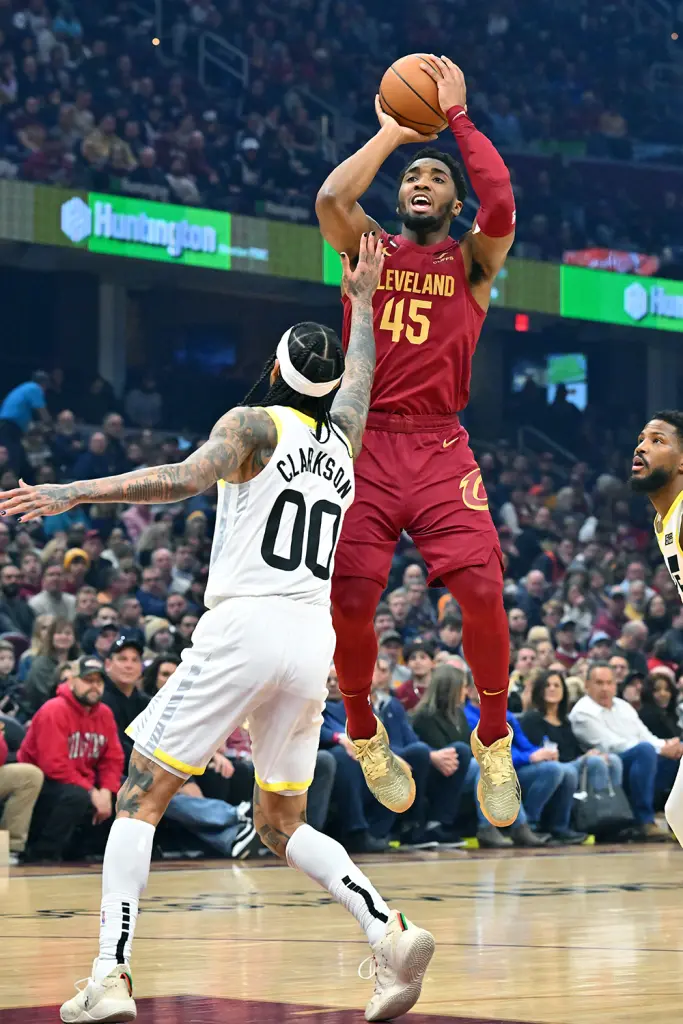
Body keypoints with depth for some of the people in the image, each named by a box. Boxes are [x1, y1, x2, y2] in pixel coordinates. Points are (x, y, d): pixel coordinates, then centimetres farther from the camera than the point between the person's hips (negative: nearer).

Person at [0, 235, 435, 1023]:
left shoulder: (254, 423, 2)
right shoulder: (342, 443, 19)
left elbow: (184, 478, -16)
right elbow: (360, 377, 41)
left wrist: (74, 493, -18)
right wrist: (363, 299, 55)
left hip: (245, 628, -6)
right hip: (313, 639, 6)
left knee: (140, 796, 1)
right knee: (281, 825, 17)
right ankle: (392, 936, -4)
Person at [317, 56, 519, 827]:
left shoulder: (471, 260, 10)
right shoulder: (368, 246, 14)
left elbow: (502, 208, -12)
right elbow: (330, 199, -8)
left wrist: (457, 115, -5)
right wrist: (392, 131, 3)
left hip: (439, 446, -1)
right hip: (364, 443, 1)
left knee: (481, 590, -17)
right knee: (349, 601, -8)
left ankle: (493, 739, 4)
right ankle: (362, 731, 19)